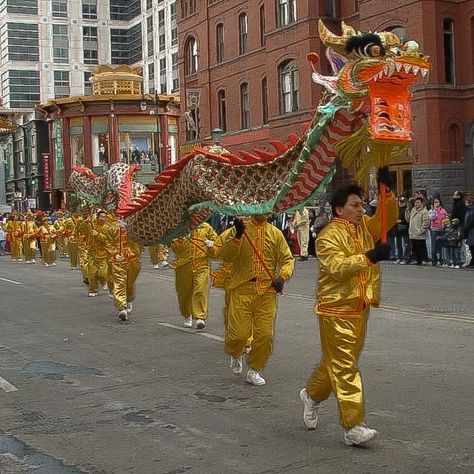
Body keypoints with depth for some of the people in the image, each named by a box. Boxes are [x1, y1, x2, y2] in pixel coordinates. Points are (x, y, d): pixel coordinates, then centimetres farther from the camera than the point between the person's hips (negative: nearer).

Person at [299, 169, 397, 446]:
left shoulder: (364, 227, 10)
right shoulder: (329, 236, -12)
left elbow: (390, 218, -1)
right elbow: (337, 268, -25)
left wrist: (387, 190, -14)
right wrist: (370, 257, -34)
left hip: (360, 308, 8)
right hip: (336, 310, -8)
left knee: (340, 361, 19)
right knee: (344, 367, -6)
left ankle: (312, 395, 43)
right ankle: (353, 427, -5)